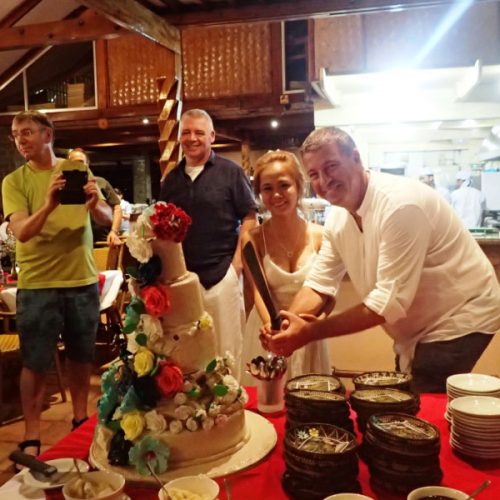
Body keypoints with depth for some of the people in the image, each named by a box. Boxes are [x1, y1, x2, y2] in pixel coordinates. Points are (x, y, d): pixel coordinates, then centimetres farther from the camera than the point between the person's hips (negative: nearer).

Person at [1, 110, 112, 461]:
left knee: (81, 356, 14)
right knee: (36, 363, 2)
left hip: (83, 279, 3)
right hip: (37, 284, -2)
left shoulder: (79, 169, 4)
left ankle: (81, 420, 31)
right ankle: (31, 438, 14)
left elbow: (108, 219, -1)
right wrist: (48, 206, -34)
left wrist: (95, 204, -24)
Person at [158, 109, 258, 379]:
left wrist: (237, 263, -9)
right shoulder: (171, 178, 12)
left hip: (220, 274, -4)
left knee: (225, 350, 3)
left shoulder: (230, 172, 0)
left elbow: (249, 219, -2)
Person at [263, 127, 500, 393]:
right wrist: (285, 327, -22)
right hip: (415, 328, 8)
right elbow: (319, 283, -3)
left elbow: (390, 301, -31)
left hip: (458, 318, -8)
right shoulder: (337, 216, -3)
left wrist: (311, 332, -32)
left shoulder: (401, 204, -29)